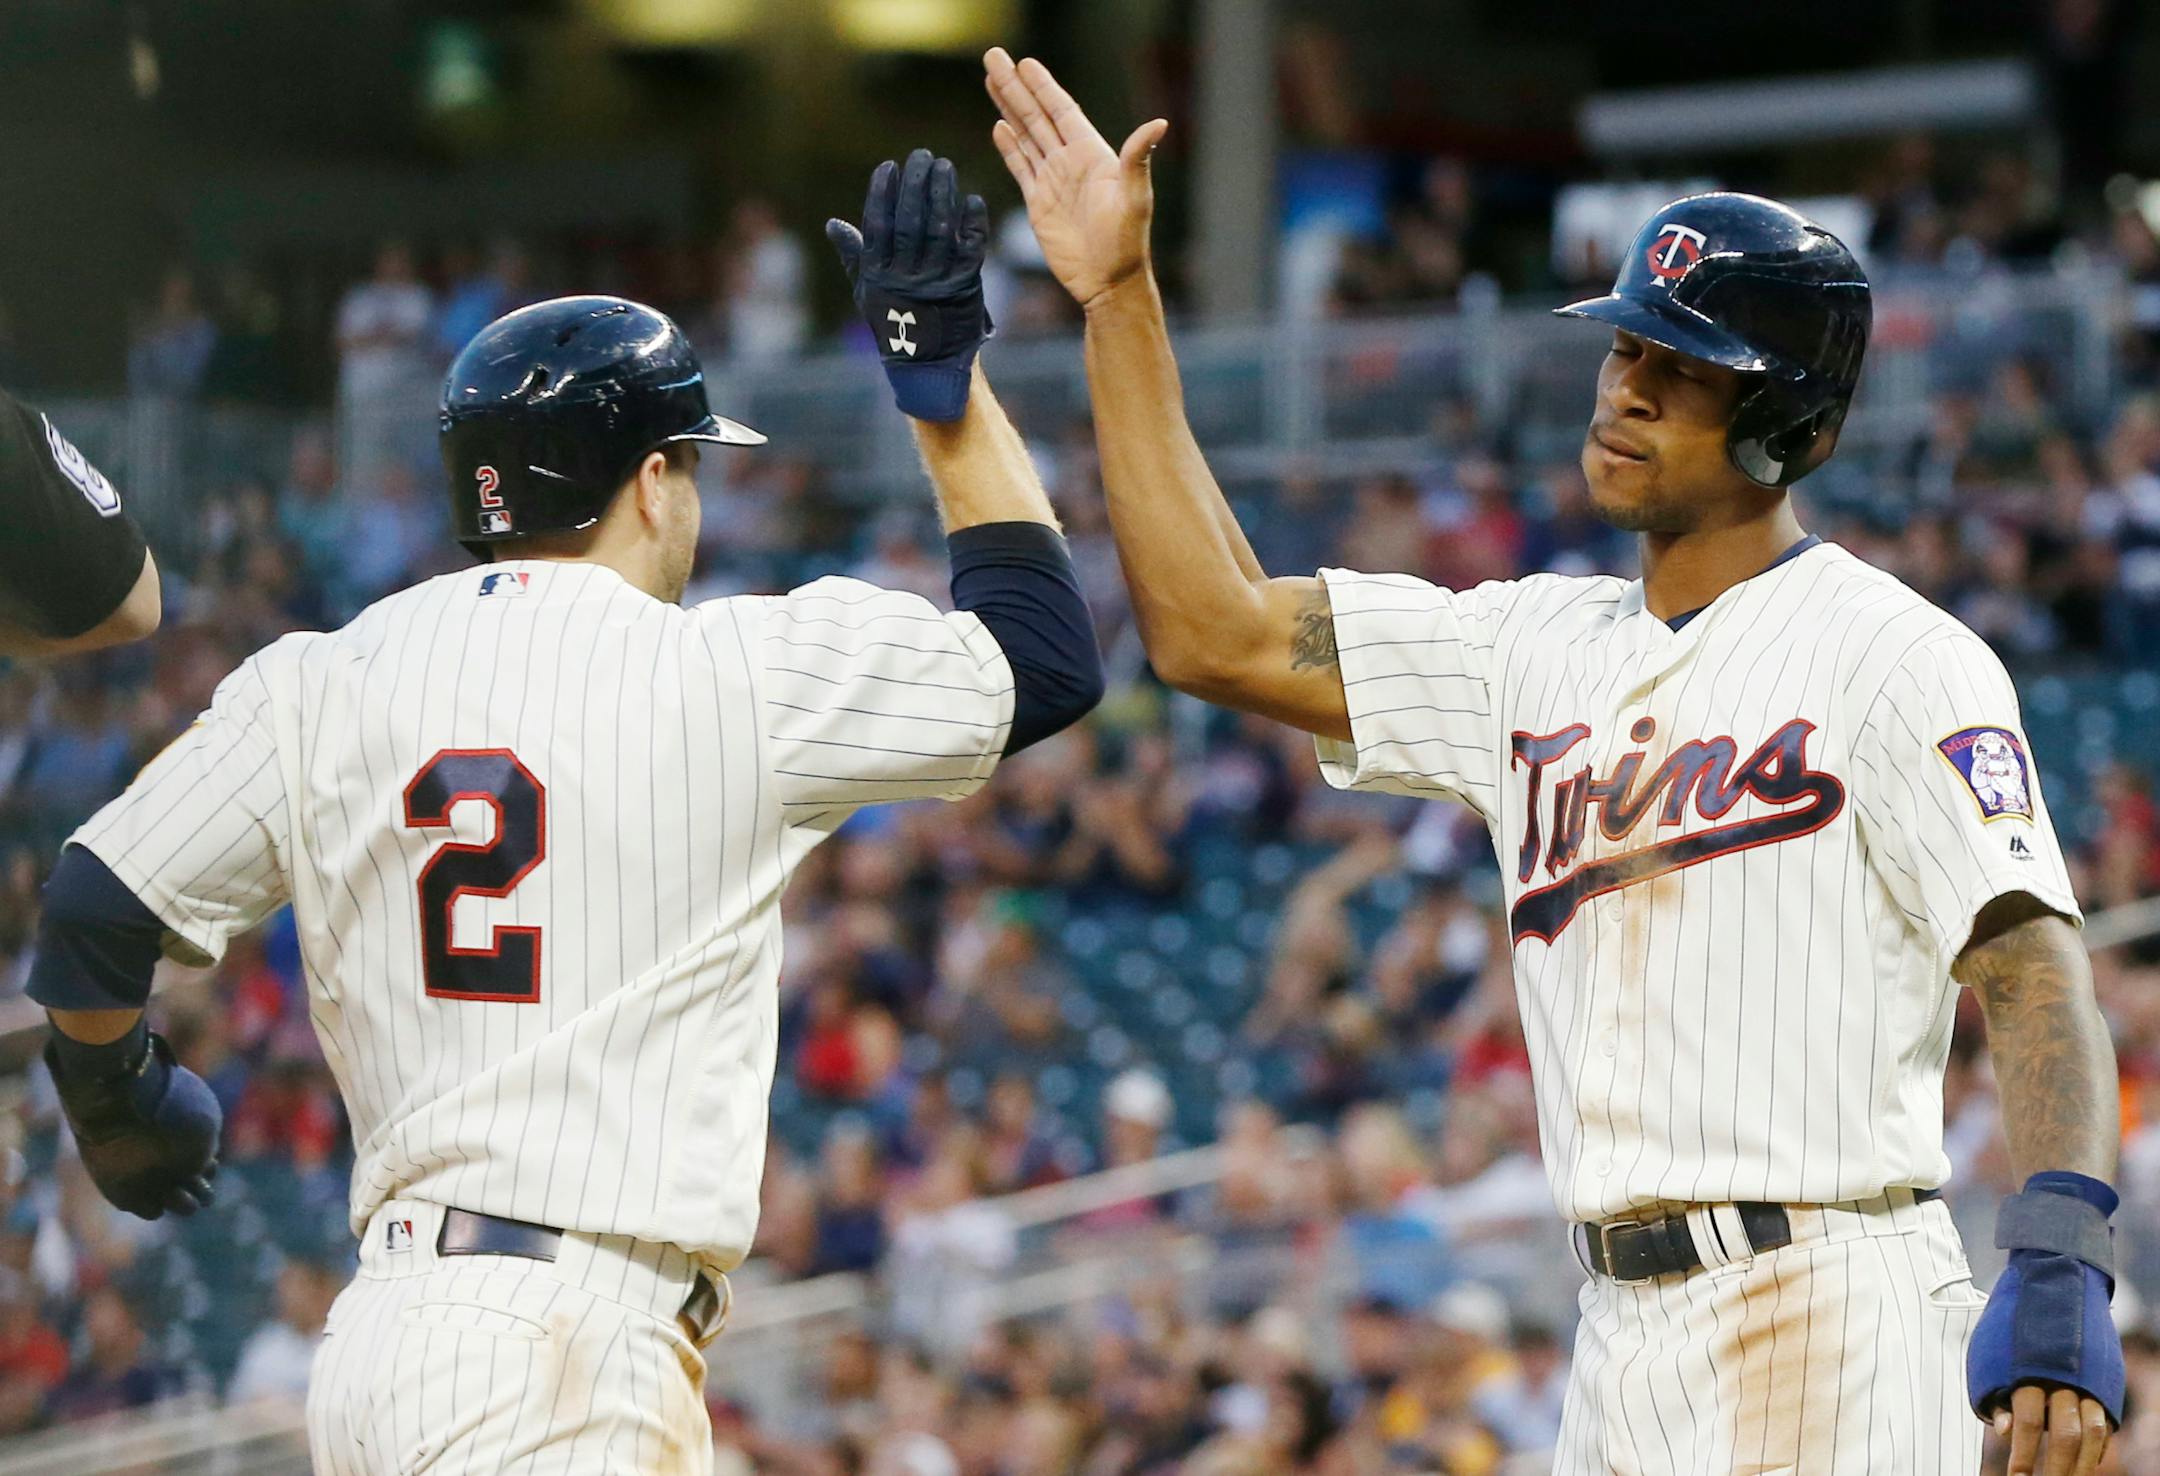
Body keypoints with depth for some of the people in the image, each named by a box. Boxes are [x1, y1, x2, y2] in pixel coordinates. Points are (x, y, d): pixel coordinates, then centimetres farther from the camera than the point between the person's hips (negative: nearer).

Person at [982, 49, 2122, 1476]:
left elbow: (2032, 961, -14)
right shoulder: (1542, 649, 17)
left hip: (1832, 1323, -7)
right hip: (1625, 1343, 7)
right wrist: (1120, 300, 14)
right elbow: (1219, 632, 15)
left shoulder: (1892, 655, -5)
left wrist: (2061, 1264, -28)